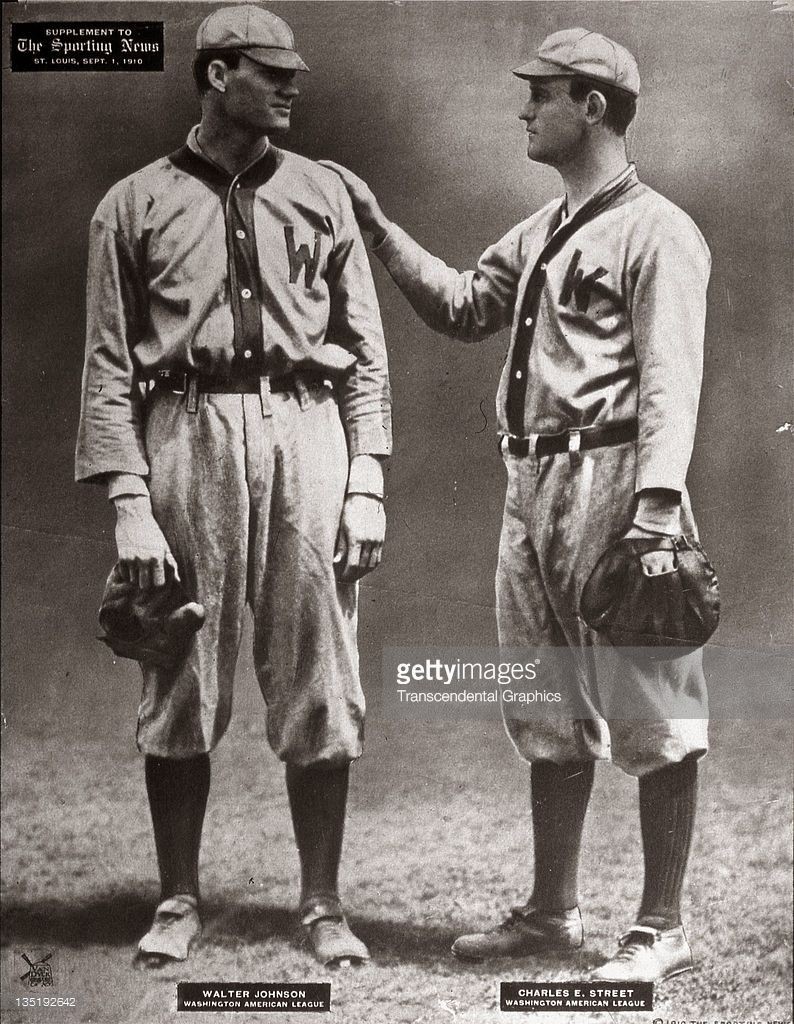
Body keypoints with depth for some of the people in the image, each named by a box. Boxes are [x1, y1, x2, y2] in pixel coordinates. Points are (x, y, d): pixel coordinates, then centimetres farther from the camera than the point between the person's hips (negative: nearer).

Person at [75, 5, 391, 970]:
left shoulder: (321, 194, 14)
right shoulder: (134, 204, 8)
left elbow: (364, 350, 12)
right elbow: (108, 366, 4)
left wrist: (366, 486, 3)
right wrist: (130, 505, -7)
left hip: (304, 430, 2)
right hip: (186, 431, -1)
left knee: (318, 687, 2)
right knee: (178, 690, 3)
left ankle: (322, 905, 14)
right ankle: (177, 904, 17)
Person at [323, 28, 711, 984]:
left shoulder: (656, 231, -7)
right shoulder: (540, 231, 20)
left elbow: (670, 381, -15)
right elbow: (463, 307, 28)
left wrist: (656, 507, -24)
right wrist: (379, 227, 22)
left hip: (613, 482, -9)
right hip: (532, 485, 9)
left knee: (651, 712, -1)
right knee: (549, 710, 15)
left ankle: (661, 929, 9)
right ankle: (551, 911, 27)